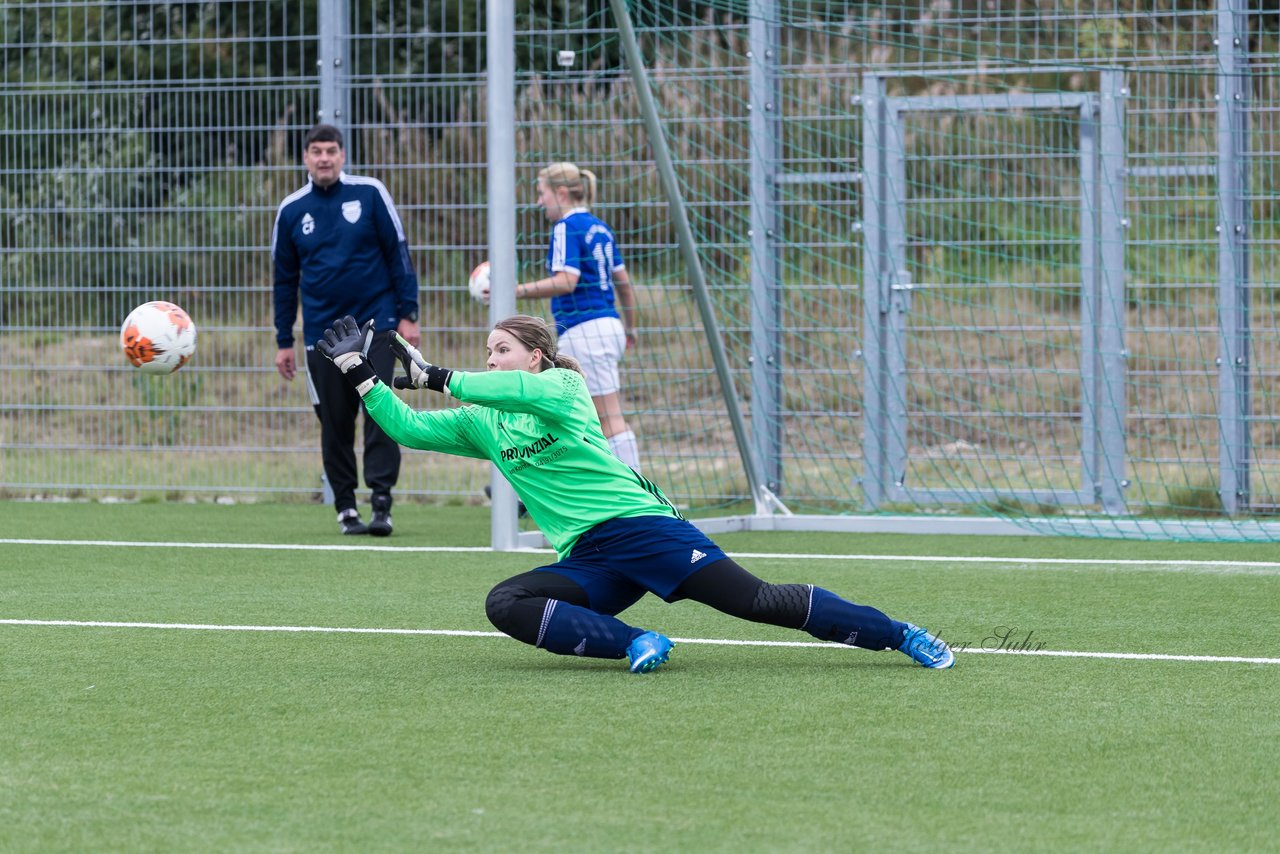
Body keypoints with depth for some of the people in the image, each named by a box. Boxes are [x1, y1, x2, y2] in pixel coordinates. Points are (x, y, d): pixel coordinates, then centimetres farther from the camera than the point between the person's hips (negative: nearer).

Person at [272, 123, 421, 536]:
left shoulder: (370, 194, -1)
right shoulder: (291, 211, 5)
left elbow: (398, 254, 3)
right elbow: (284, 279, 12)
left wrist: (408, 314, -2)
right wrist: (284, 341, 11)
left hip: (376, 322, -2)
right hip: (323, 330, 2)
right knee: (334, 421, 3)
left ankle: (381, 503, -12)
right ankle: (345, 507, 12)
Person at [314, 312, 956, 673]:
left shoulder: (562, 386, 1)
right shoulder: (481, 423, 17)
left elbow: (530, 392, -22)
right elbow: (407, 429, 13)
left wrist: (436, 377, -20)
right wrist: (361, 376, 3)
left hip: (640, 526, -5)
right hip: (585, 562, 5)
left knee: (758, 602, -18)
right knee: (504, 605, -22)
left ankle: (899, 635, -14)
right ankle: (635, 645, -28)